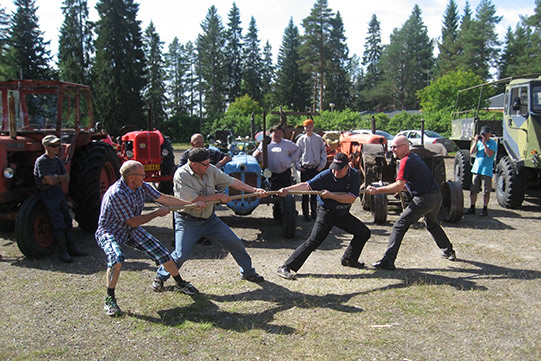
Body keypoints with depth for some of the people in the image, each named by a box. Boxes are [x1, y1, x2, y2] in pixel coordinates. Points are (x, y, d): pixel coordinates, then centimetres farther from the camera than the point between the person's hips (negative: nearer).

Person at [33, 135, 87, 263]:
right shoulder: (41, 161, -12)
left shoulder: (57, 160, 14)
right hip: (48, 194, -8)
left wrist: (55, 178, -11)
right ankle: (62, 252, -2)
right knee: (58, 223, -10)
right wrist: (60, 178, -1)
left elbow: (67, 178, 6)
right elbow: (51, 181, -20)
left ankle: (71, 248, 16)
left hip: (59, 192, 8)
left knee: (67, 221, 8)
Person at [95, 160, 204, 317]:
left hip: (132, 231, 7)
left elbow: (164, 198, 1)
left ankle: (180, 283, 22)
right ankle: (109, 299, -16)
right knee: (117, 258, -35)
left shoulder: (142, 187, -8)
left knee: (160, 251, 1)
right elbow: (133, 222, -25)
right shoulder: (116, 193, -30)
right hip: (110, 232, -7)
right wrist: (157, 213, -15)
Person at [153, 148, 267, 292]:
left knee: (236, 243, 5)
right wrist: (218, 196, -19)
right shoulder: (181, 175, -21)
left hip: (209, 218, 6)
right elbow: (194, 200, -27)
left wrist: (254, 190, 0)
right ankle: (160, 277, 14)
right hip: (188, 221, -6)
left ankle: (247, 272, 27)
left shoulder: (210, 170, -4)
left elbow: (232, 181, 3)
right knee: (181, 255, -15)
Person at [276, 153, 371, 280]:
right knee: (313, 241, -18)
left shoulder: (354, 175, -11)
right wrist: (287, 189, -44)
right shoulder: (326, 175, -19)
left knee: (364, 233, 13)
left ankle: (349, 259, 32)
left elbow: (351, 198, -20)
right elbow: (307, 185, -29)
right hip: (326, 212, -5)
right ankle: (285, 268, -17)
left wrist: (330, 195, -30)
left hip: (343, 214, 5)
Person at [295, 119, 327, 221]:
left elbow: (324, 152, 9)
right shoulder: (301, 140, 4)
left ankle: (313, 211, 18)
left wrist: (322, 165, 1)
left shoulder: (319, 139, 5)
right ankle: (305, 213, 4)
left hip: (316, 168, 1)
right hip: (304, 168, -1)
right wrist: (298, 166, -3)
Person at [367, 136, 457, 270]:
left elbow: (399, 185, -23)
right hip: (437, 197, 10)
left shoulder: (406, 161, -13)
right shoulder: (414, 156, 16)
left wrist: (377, 190, -21)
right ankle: (448, 251, 45)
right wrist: (401, 188, 11)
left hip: (424, 199, -10)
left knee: (399, 226, -8)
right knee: (432, 224, 34)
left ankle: (388, 261, -13)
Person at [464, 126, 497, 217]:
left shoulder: (493, 143, -3)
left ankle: (485, 209, 10)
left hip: (487, 171, -5)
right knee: (473, 190, 6)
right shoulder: (479, 142, 11)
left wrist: (484, 143, -19)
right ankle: (472, 208, 14)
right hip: (476, 169, 5)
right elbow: (471, 152, 2)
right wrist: (476, 141, -6)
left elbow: (490, 154, -18)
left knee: (486, 191, 1)